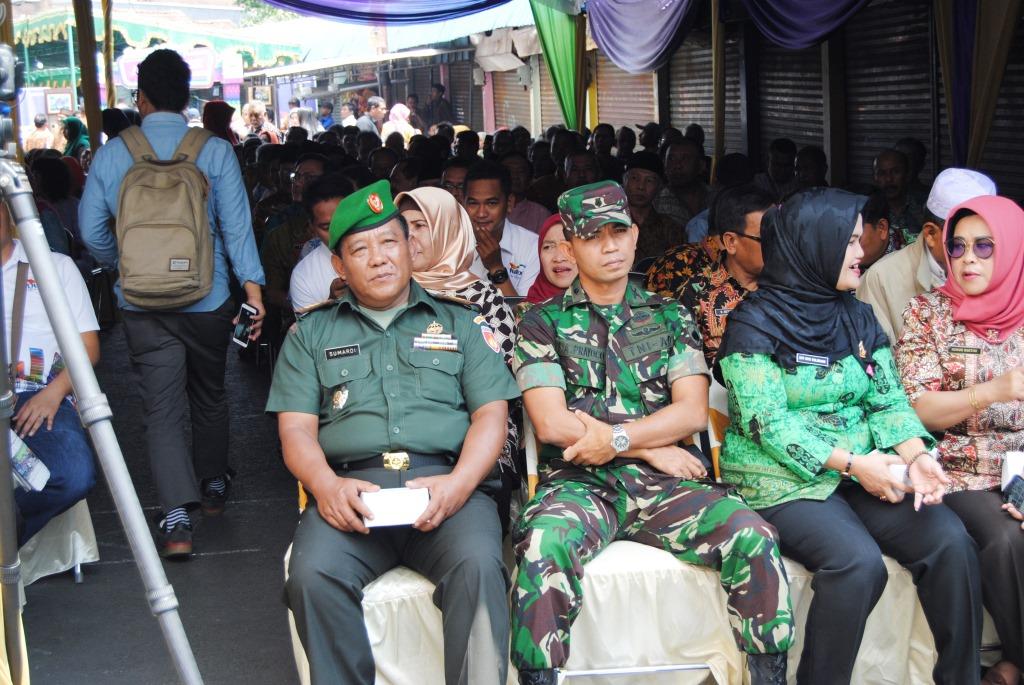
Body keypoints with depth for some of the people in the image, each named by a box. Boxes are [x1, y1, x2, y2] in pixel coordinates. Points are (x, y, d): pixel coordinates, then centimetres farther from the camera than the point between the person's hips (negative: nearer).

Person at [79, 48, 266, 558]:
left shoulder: (111, 155, -2)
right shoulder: (215, 152, -7)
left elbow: (91, 230, 2)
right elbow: (236, 225, -12)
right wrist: (252, 285, -10)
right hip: (207, 300, 0)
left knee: (161, 409, 2)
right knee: (209, 396, 20)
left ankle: (177, 517, -11)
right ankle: (213, 487, 37)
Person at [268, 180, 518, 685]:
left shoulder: (459, 324, 22)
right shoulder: (311, 334, 23)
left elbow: (491, 414, 11)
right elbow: (296, 429, 11)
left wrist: (458, 482, -10)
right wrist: (326, 484, -12)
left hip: (445, 479, 0)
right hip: (351, 487, 1)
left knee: (478, 564, -33)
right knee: (314, 574, -31)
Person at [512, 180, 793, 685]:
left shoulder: (670, 317, 17)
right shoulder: (544, 323, 9)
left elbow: (693, 412, 4)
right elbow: (552, 424, -3)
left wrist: (613, 438, -10)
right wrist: (654, 449, -4)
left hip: (662, 487, 2)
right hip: (579, 482, -2)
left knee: (753, 539, -25)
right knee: (544, 548, -37)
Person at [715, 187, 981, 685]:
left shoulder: (859, 318, 12)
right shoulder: (754, 323, -7)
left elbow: (889, 400, 8)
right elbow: (766, 422, -14)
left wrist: (916, 454, -13)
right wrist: (852, 462, -19)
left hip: (863, 472, 6)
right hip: (783, 481, -6)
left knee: (951, 542, -17)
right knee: (859, 562, -31)